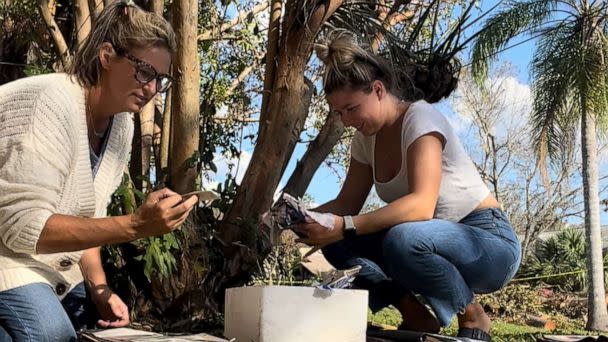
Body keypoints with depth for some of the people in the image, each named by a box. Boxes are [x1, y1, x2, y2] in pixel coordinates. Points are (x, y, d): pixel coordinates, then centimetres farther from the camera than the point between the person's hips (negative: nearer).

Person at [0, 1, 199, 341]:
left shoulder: (122, 125, 0)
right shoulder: (49, 103, -25)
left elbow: (85, 218, 8)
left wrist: (99, 288, -7)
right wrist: (136, 225, -35)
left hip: (54, 266, 8)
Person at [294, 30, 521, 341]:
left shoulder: (419, 118, -20)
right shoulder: (365, 138, 4)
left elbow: (421, 205, -33)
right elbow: (348, 203, 6)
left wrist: (346, 227, -42)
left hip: (489, 244, -7)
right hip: (434, 241, 7)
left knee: (403, 240, -38)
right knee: (335, 240, -9)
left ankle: (471, 316, -10)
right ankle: (417, 317, -2)